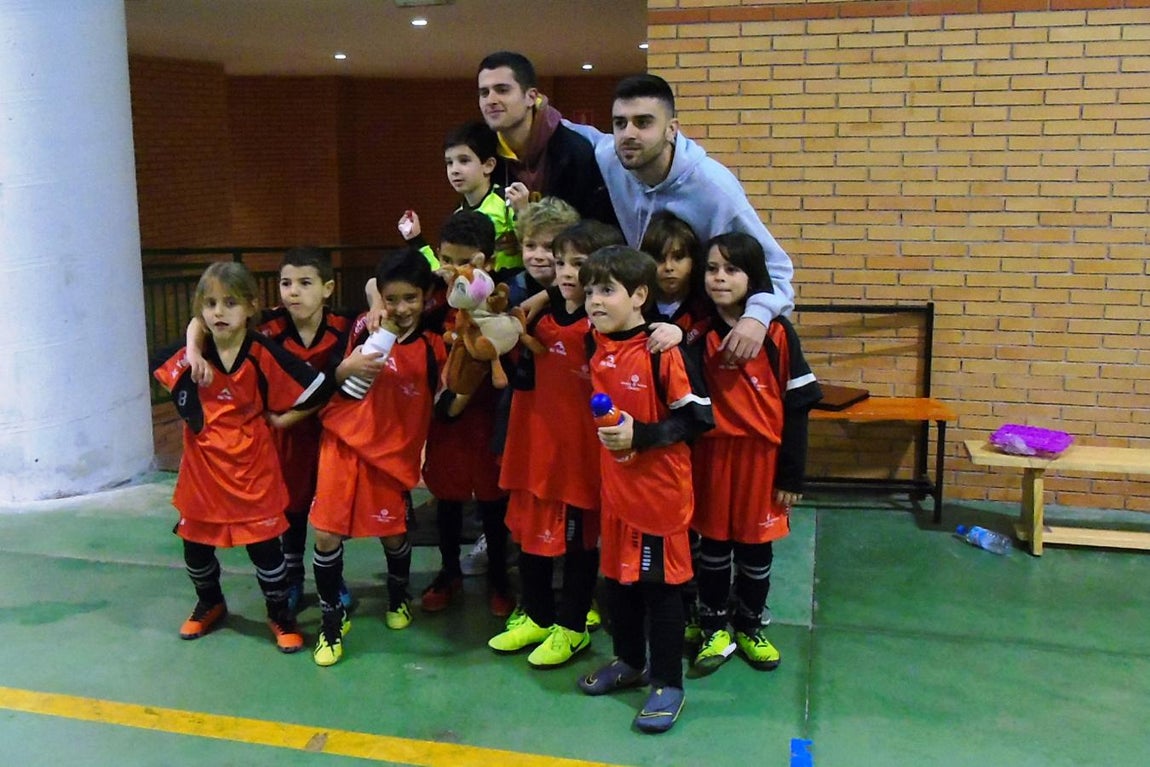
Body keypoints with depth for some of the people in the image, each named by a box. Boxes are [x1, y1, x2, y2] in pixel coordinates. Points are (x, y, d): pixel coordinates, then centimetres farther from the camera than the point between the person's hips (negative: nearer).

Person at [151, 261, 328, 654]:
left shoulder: (263, 355, -19)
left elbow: (317, 390, -18)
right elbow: (160, 366, 13)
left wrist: (278, 419, -10)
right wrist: (190, 412, 2)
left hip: (252, 467, -3)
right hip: (203, 466, 4)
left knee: (264, 543, 4)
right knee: (195, 544, 15)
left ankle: (280, 613, 25)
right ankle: (209, 603, 42)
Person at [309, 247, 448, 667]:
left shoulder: (432, 345, -2)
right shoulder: (364, 329, -1)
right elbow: (332, 380, 5)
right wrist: (346, 368, -16)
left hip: (392, 451, 0)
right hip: (342, 441, 0)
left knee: (393, 534, 10)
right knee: (327, 537, -2)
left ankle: (398, 594, 43)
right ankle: (332, 617, 20)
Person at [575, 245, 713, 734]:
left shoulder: (663, 353, -19)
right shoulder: (596, 346, 1)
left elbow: (698, 418, -16)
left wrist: (640, 436, -23)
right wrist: (609, 434, 5)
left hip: (660, 488, -7)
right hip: (615, 484, 7)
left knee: (660, 582, 4)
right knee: (618, 575, 18)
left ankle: (668, 683, 18)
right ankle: (629, 661, 37)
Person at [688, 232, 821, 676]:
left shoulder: (777, 332, -7)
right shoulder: (699, 333, -1)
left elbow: (796, 405, -5)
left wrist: (791, 474, -5)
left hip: (763, 453, -1)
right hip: (713, 452, 1)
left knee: (756, 544, 11)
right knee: (713, 543, 10)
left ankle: (749, 628, 31)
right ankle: (715, 630, 28)